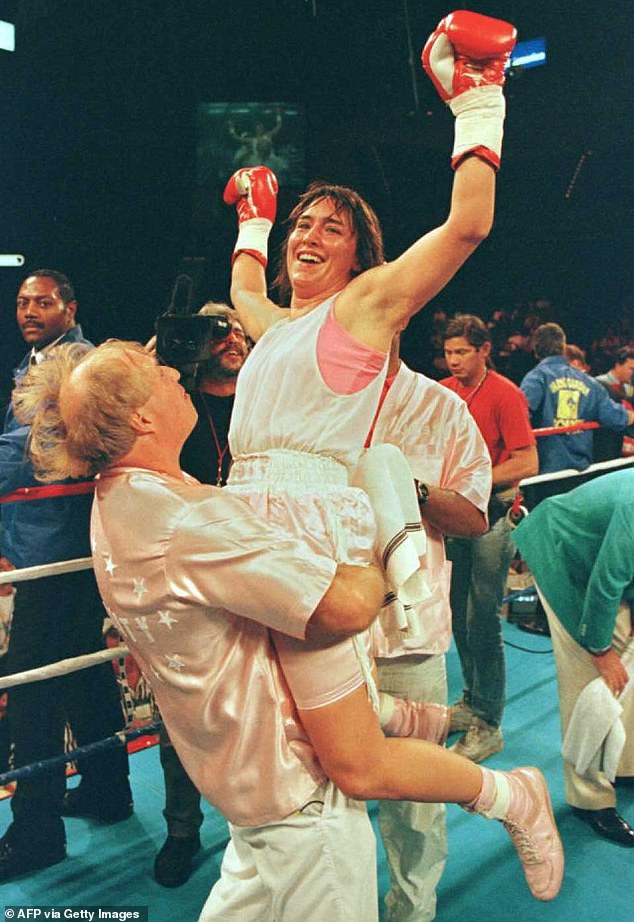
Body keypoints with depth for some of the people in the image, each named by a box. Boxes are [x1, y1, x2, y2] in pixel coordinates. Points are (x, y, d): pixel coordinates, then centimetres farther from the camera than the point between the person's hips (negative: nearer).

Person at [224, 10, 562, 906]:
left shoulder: (370, 298, 3)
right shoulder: (276, 325, 22)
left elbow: (468, 225, -9)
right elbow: (242, 284, 45)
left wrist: (477, 98, -1)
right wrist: (253, 215, 52)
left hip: (312, 520, -8)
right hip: (250, 518, 8)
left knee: (359, 769, -9)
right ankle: (410, 718, 32)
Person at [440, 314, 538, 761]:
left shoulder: (505, 394, -9)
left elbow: (527, 462, -14)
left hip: (491, 515, -6)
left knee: (483, 622, -2)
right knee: (458, 615, 14)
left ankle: (489, 725, 11)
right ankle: (472, 701, 31)